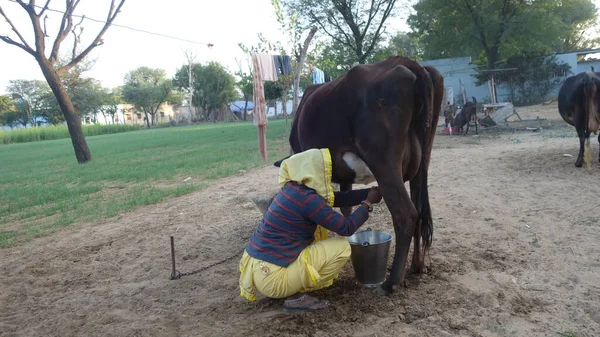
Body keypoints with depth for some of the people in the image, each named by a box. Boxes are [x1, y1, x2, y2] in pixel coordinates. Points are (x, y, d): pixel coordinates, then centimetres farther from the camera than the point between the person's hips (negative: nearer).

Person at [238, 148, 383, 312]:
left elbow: (338, 198, 17)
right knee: (342, 246, -4)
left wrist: (372, 191, 18)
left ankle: (292, 289, 15)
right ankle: (296, 297, 0)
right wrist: (367, 203, 4)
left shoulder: (295, 188, 8)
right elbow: (346, 228, -11)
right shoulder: (305, 198, -19)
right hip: (270, 277, -9)